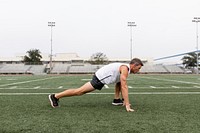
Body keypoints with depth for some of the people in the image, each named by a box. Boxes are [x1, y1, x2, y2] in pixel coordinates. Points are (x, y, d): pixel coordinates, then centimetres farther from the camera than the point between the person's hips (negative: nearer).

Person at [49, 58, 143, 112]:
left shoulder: (125, 68, 13)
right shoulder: (125, 69, -16)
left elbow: (121, 85, 21)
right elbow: (124, 87, -23)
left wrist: (125, 100, 20)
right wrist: (127, 105, -22)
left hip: (101, 78, 10)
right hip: (99, 79, -10)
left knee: (119, 81, 23)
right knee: (79, 91, -7)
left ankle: (116, 99, 22)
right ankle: (55, 96, -1)